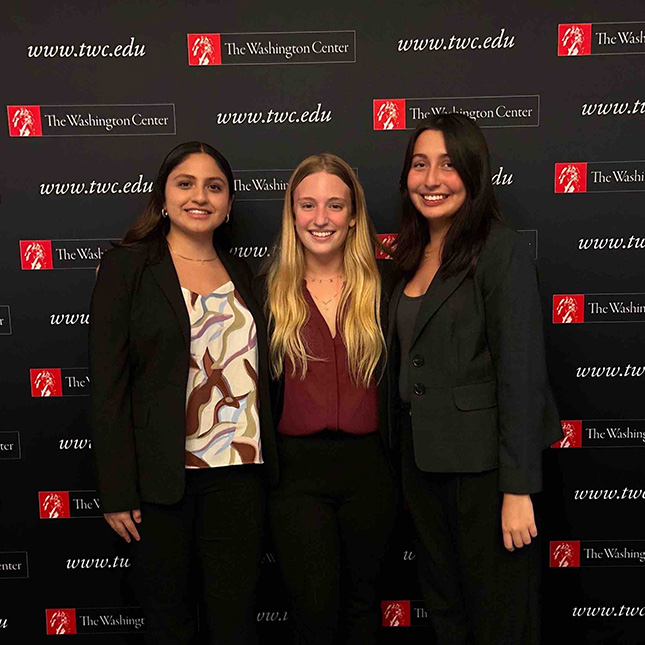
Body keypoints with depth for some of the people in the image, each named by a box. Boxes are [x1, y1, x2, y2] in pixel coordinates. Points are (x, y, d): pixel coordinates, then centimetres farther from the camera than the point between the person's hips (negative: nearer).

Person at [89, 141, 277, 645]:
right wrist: (116, 490, -9)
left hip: (239, 473, 4)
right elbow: (108, 382, -6)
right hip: (161, 475, -3)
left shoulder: (240, 272, 12)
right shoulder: (126, 266, -2)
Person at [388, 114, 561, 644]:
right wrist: (406, 460, 13)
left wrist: (518, 490, -19)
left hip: (482, 463, -7)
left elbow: (521, 372, -17)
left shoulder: (502, 251, -13)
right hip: (422, 458, 7)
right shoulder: (413, 254, 9)